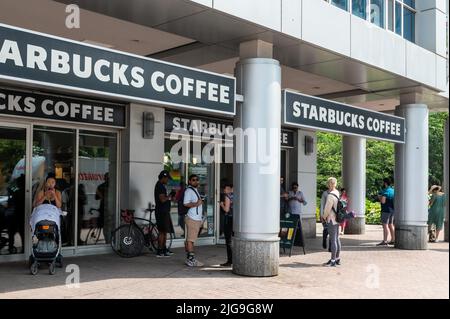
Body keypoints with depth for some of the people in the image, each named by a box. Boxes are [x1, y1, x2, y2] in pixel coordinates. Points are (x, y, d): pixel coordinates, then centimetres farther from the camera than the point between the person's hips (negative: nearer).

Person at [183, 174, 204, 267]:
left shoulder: (195, 190, 21)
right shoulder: (189, 190, -10)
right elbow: (185, 203, -20)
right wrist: (196, 204, -24)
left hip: (197, 219, 10)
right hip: (192, 219, -10)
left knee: (189, 239, 12)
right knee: (190, 239, -9)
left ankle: (188, 259, 15)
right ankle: (191, 260, -10)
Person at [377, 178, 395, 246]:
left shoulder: (385, 191, -15)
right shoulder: (392, 190, 14)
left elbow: (383, 201, -23)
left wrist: (379, 197, -4)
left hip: (386, 210, -9)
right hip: (392, 209, 9)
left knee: (385, 225, -9)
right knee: (390, 224, 15)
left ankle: (385, 241, -12)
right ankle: (393, 240, 18)